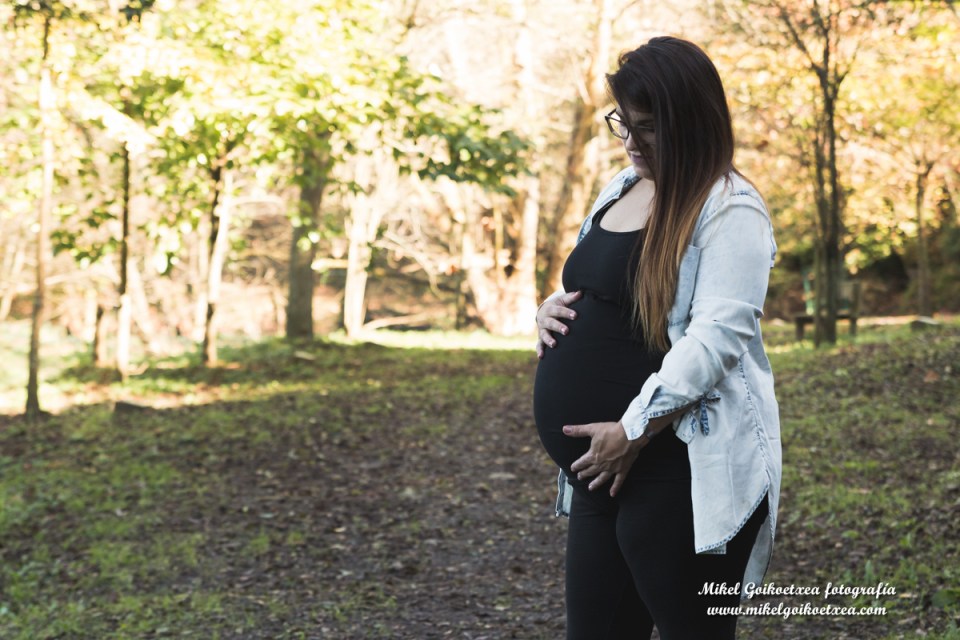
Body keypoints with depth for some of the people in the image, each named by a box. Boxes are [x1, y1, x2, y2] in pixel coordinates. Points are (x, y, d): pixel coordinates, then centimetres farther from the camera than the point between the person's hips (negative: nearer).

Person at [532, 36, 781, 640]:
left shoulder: (729, 209, -11)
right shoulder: (621, 189, 15)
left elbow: (718, 336, -20)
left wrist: (633, 431, -23)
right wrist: (552, 309, 5)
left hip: (680, 470, -8)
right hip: (603, 465, 8)